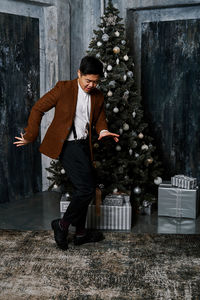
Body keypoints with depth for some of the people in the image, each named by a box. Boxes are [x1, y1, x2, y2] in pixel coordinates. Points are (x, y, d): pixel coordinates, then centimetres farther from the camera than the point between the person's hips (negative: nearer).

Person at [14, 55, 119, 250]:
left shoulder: (97, 96, 7)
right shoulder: (63, 88, -9)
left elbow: (100, 117, 21)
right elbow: (38, 109, -5)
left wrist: (103, 130, -2)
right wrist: (30, 136, -4)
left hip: (84, 146, 7)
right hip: (66, 145, -7)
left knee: (83, 189, 12)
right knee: (86, 188, -14)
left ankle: (80, 233, 26)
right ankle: (62, 224, 5)